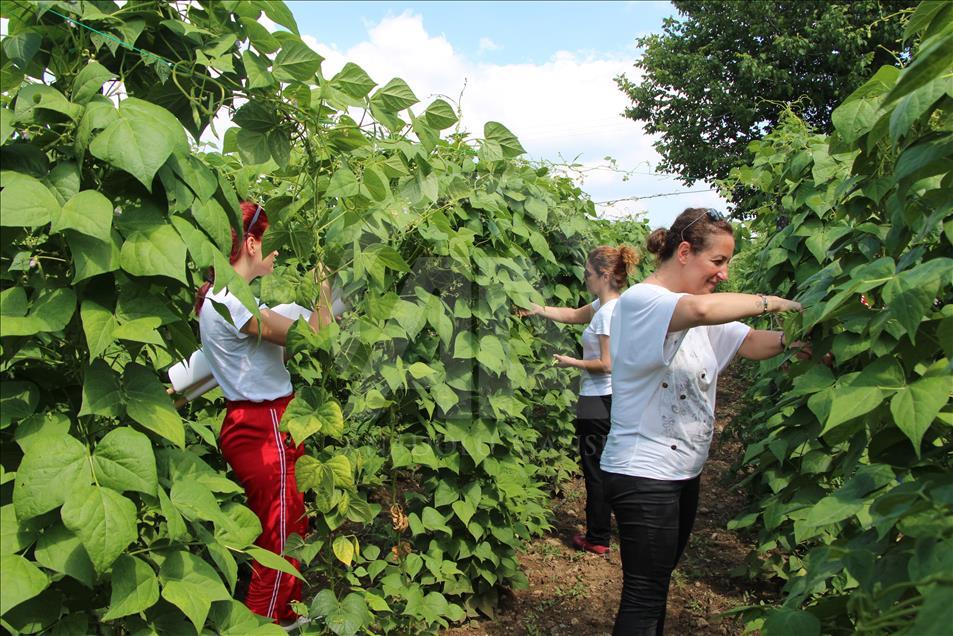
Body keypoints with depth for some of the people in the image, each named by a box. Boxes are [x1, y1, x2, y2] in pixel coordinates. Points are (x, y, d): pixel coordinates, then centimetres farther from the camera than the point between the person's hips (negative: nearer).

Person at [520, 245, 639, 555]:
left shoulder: (608, 312, -21)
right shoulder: (604, 305, 8)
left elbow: (607, 365, -23)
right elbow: (574, 315, 22)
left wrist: (572, 362, -10)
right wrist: (538, 310, 14)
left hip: (599, 403, -9)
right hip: (611, 400, 9)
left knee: (595, 470, 3)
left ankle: (597, 538, 14)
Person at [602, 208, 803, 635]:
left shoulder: (704, 321, 14)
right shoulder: (639, 301, -16)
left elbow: (754, 345, 4)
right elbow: (700, 309, -36)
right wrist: (770, 302, -24)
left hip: (684, 472, 9)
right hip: (642, 474, -9)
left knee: (656, 586, 18)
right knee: (644, 598, -4)